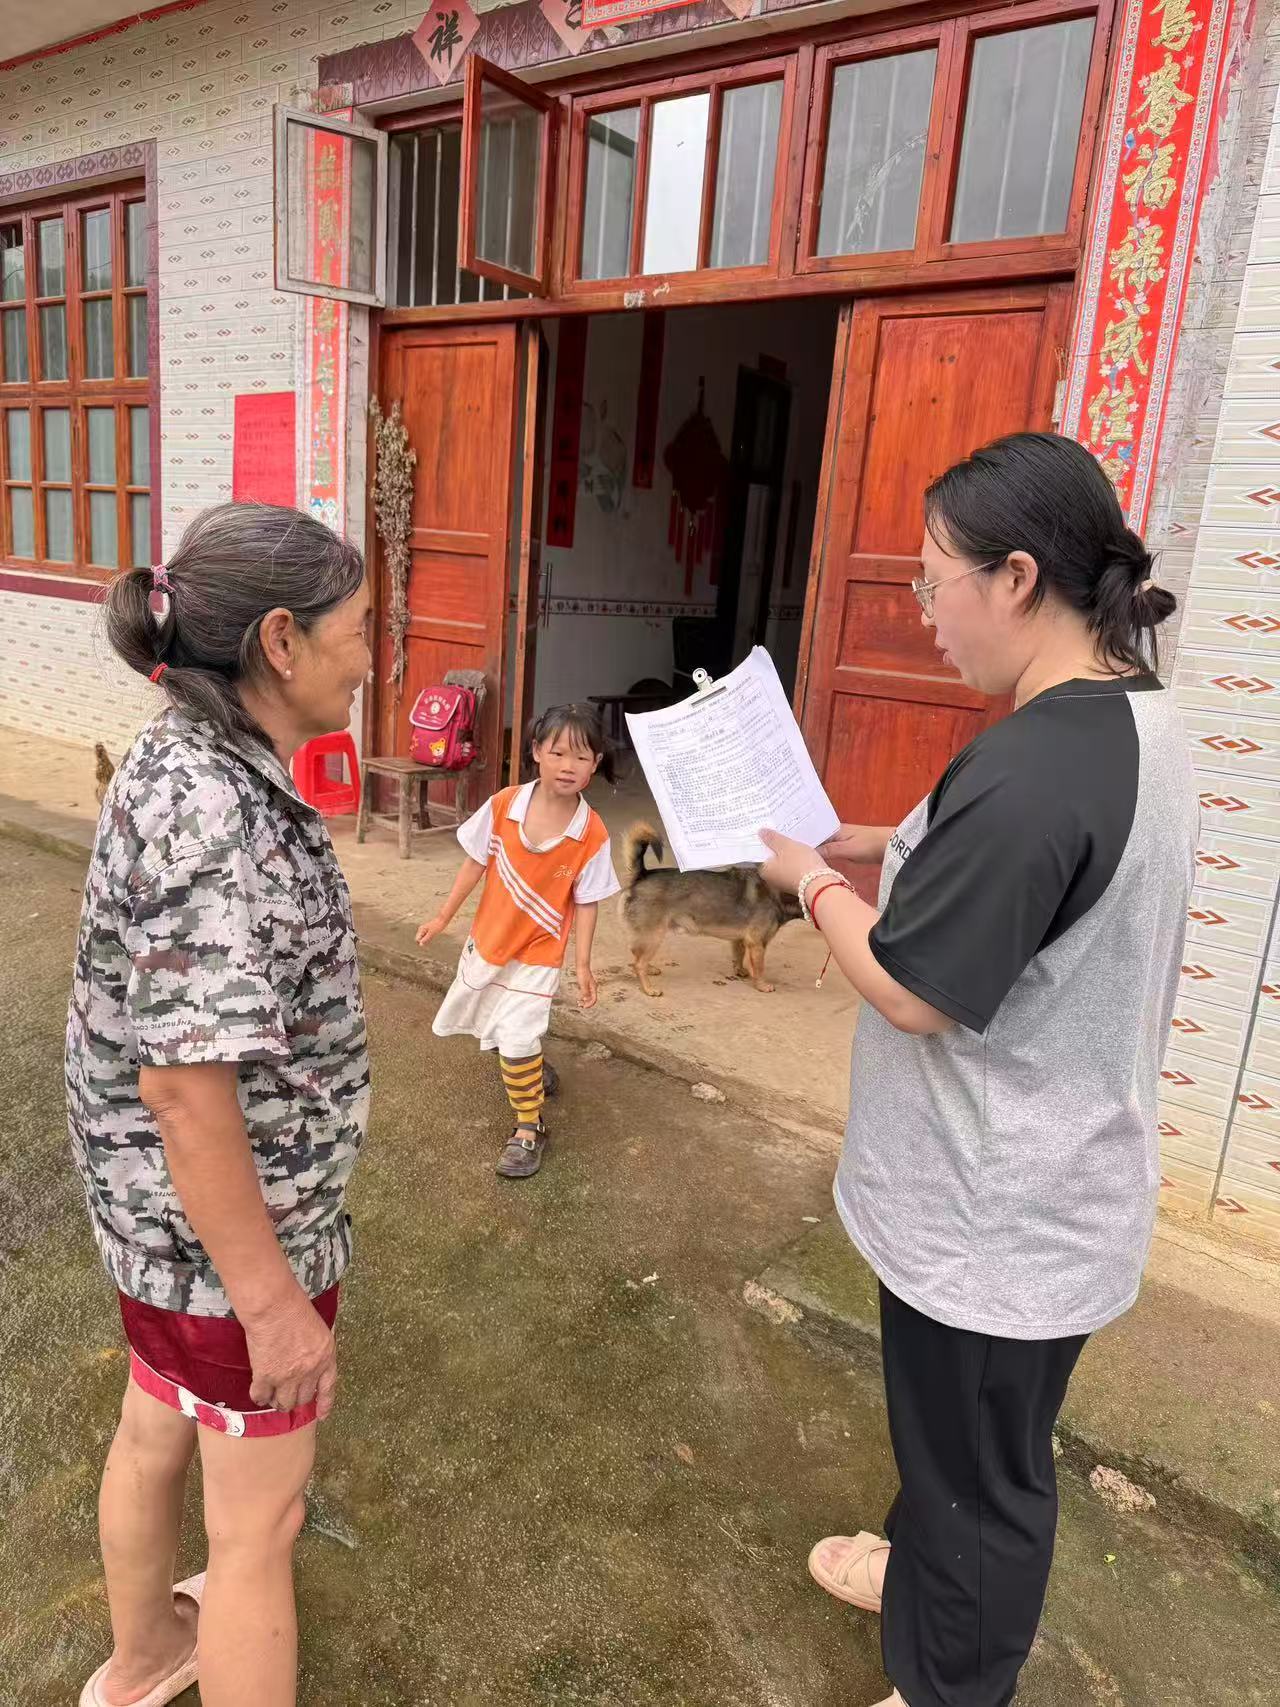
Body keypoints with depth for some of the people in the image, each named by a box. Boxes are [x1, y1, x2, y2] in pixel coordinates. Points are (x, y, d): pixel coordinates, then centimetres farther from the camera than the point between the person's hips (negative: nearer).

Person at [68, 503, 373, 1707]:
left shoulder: (187, 759, -1)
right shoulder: (215, 812, -30)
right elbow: (182, 1081, -28)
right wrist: (272, 1297, -20)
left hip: (164, 1206, 9)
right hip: (234, 1224, -9)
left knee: (159, 1426, 30)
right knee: (258, 1517, 13)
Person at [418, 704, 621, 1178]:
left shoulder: (592, 835, -21)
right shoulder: (503, 806, -17)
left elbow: (586, 903, -11)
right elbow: (476, 863, -4)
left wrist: (583, 964, -10)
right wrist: (444, 916, 2)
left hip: (538, 953, -4)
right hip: (487, 939, 4)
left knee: (517, 1039, -8)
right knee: (499, 1029, 23)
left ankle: (529, 1129, 13)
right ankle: (535, 1071, 53)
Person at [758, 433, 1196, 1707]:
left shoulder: (1029, 767, -31)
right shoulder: (1134, 720, 1)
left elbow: (911, 991, -25)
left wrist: (814, 882, -9)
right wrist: (885, 848, 6)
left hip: (998, 1214, -9)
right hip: (1042, 1182, 9)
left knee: (981, 1469, 16)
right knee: (951, 1426, 31)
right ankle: (920, 1570, 56)